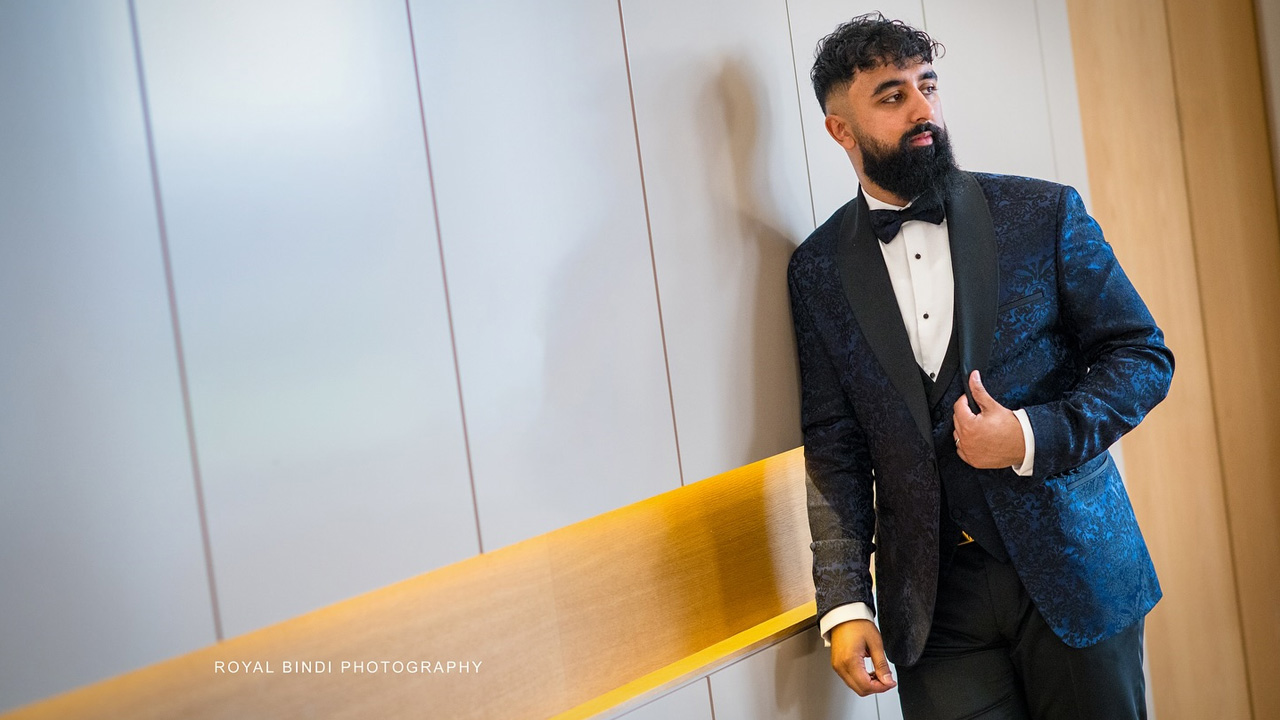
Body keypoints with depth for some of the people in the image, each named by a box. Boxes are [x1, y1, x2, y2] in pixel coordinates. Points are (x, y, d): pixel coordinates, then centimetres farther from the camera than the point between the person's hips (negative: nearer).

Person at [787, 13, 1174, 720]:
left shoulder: (1044, 213, -3)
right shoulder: (818, 269, 1)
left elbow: (1144, 355, 0)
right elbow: (834, 444, 1)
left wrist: (1033, 438, -17)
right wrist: (844, 602, -6)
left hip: (1075, 571, 0)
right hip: (932, 598, 1)